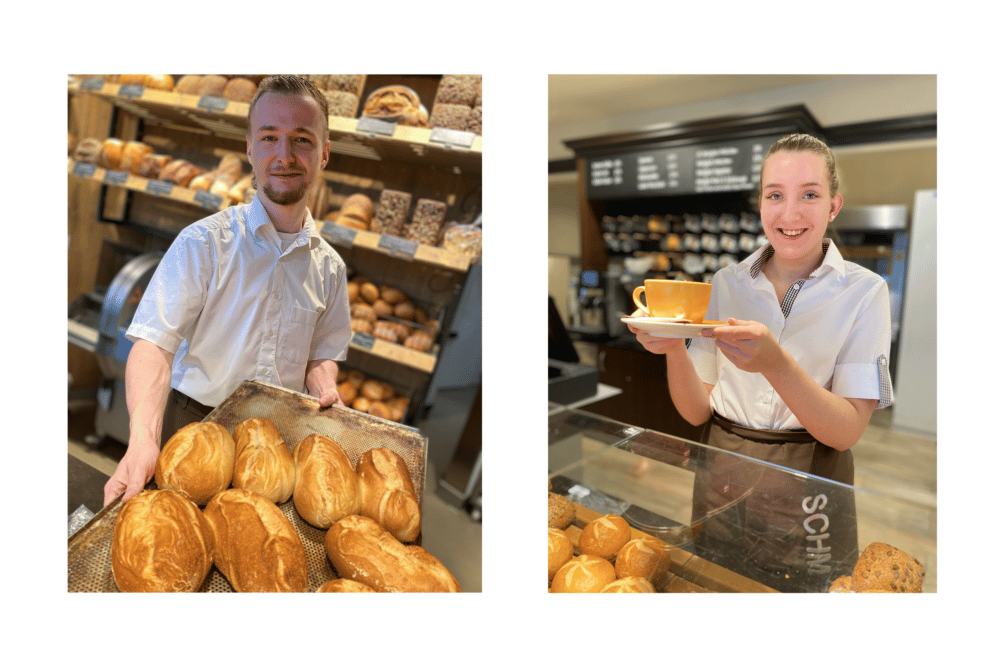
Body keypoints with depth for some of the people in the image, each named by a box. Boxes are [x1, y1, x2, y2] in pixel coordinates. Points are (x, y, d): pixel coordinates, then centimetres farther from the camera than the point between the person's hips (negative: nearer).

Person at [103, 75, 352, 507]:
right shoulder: (203, 243, -9)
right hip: (194, 420, -2)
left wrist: (325, 391, -11)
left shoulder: (330, 265, 3)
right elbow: (155, 343, -16)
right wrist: (143, 438, -31)